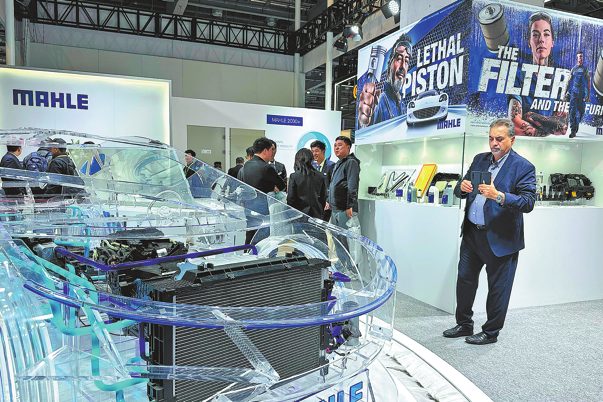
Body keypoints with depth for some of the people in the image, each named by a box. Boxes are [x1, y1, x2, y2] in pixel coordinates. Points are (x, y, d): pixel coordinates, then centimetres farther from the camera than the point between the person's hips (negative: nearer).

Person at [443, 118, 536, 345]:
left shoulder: (523, 167, -8)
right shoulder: (479, 160, 10)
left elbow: (528, 203, -17)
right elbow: (460, 192, 12)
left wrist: (499, 195, -31)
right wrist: (462, 188, -12)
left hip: (500, 239, -6)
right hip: (472, 233, 6)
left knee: (498, 288, 7)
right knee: (464, 279, 14)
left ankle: (491, 332, 25)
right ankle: (464, 325, 31)